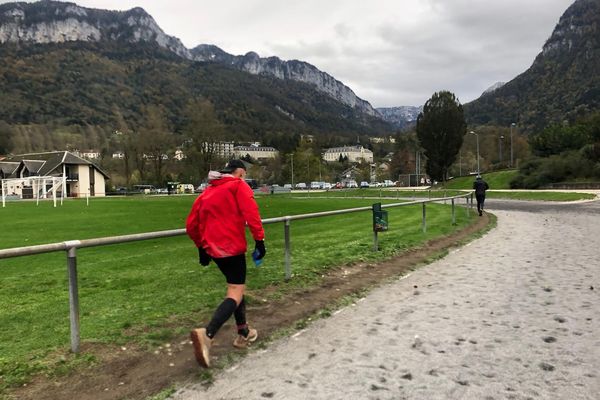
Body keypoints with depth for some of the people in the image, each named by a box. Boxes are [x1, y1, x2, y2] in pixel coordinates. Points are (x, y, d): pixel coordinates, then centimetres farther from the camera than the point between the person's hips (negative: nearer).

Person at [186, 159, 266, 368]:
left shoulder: (207, 191, 17)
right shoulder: (238, 186, -1)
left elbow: (191, 225, 18)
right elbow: (251, 213, -17)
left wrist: (202, 247, 26)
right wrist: (259, 240, -14)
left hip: (213, 248, 7)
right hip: (232, 247, -7)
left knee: (236, 286, 21)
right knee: (235, 293, -6)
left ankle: (243, 333, 28)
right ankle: (207, 335, -26)